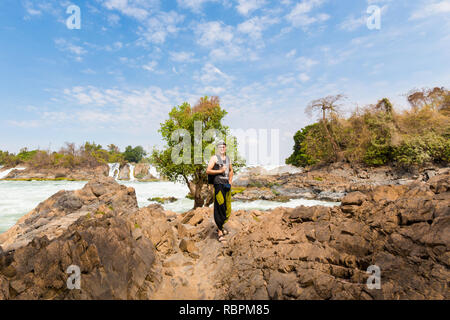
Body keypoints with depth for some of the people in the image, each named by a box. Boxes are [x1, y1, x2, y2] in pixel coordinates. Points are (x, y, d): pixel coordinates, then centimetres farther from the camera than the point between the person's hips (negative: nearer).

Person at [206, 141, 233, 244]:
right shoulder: (214, 158, -2)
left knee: (227, 208, 10)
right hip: (218, 184, -6)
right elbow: (208, 171, -8)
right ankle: (220, 233, 0)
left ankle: (220, 227, 29)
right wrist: (220, 171, -13)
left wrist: (230, 181, 12)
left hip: (227, 185, 7)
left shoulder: (228, 158, 17)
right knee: (219, 208, -8)